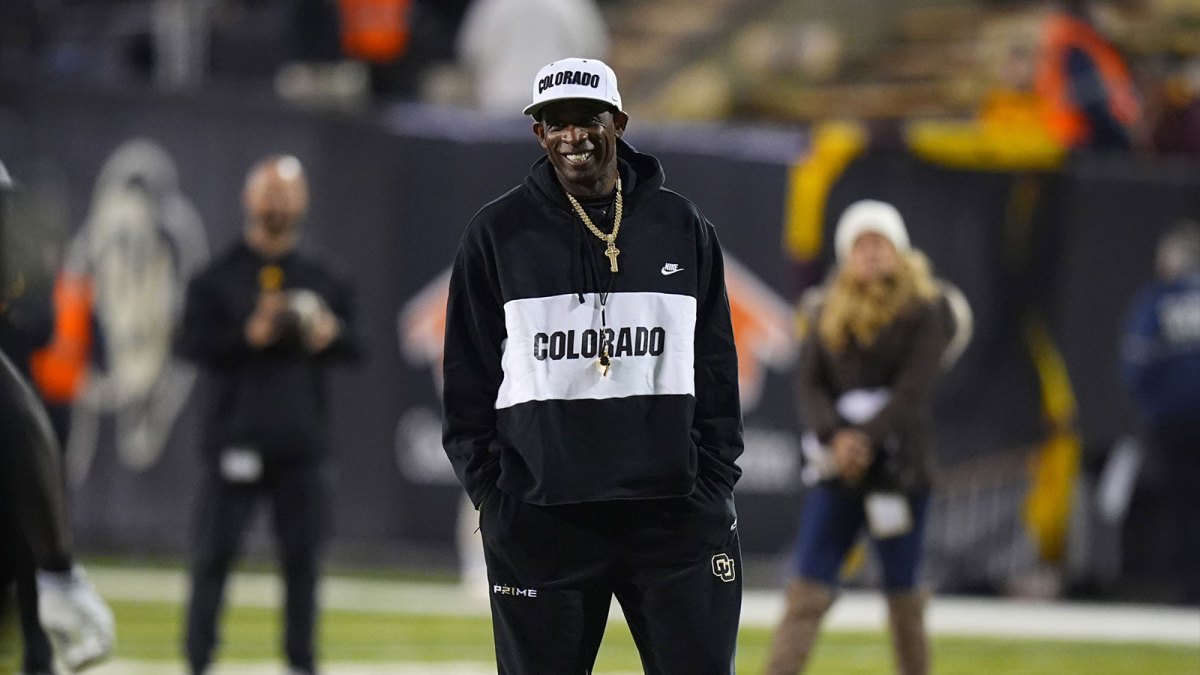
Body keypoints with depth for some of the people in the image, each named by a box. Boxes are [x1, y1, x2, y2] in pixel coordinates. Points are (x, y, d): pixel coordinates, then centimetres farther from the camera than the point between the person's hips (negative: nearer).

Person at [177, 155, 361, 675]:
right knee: (215, 553, -3)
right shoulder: (219, 276, 3)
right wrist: (250, 335, -19)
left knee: (302, 554, 3)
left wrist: (331, 335, -9)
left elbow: (353, 345, 14)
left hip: (301, 441, 3)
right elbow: (194, 343, -5)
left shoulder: (323, 277, 13)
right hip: (236, 437, -3)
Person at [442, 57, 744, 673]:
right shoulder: (497, 234, 4)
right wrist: (492, 495, -1)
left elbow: (717, 371, 12)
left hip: (675, 518, 1)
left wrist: (714, 486, 4)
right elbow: (468, 381, 6)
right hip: (538, 524, -1)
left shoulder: (682, 228, 9)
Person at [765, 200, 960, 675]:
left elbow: (913, 391, -12)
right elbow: (810, 384, 1)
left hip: (899, 469, -3)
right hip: (835, 473, 3)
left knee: (903, 596, 5)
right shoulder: (828, 311, 8)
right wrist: (836, 437, -17)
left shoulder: (922, 311, -3)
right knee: (806, 593, -5)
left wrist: (864, 439, -22)